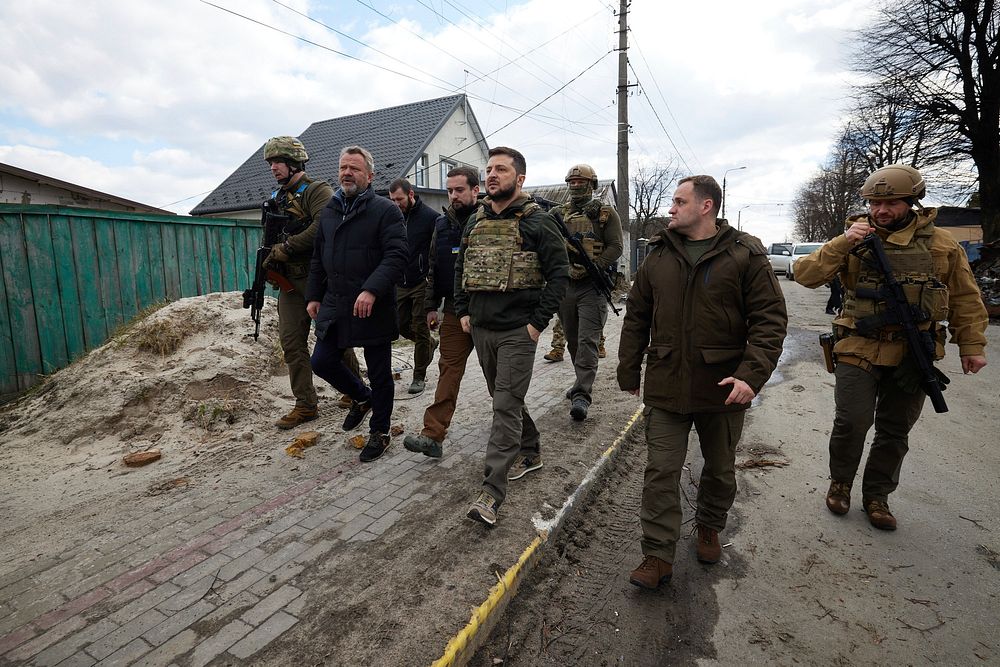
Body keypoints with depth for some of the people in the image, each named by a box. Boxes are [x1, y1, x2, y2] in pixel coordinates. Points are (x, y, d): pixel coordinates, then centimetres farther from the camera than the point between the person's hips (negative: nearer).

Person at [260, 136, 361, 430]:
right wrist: (270, 257, 6)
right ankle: (306, 405, 10)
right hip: (290, 282, 7)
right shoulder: (277, 197, 17)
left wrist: (287, 248, -19)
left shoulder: (317, 190, -7)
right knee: (291, 341, 2)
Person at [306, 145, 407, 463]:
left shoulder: (385, 210, -7)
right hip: (335, 306, 6)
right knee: (322, 362, 10)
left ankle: (379, 432, 24)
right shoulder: (329, 211, 14)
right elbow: (318, 258, 20)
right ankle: (361, 397, 36)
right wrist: (314, 296, 15)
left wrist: (372, 290, -28)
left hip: (374, 308, -6)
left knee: (379, 374, 5)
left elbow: (396, 256, -18)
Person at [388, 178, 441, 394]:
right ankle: (430, 344, 39)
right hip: (400, 284, 6)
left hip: (422, 283, -6)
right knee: (402, 325, 11)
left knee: (420, 329, 1)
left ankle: (419, 376, 14)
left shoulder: (431, 217, -10)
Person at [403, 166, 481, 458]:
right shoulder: (443, 224, 9)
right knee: (449, 368, 2)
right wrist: (431, 306, 11)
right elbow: (433, 268, 14)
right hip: (454, 308, 4)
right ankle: (433, 434, 2)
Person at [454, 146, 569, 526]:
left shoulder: (536, 221, -7)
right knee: (505, 398, 17)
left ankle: (492, 492, -4)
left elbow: (559, 273, -9)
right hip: (481, 328, 7)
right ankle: (530, 453, 37)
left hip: (517, 331, -6)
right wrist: (463, 312, 10)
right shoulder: (476, 221, 12)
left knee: (506, 406, -7)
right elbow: (461, 268, 20)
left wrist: (538, 323, -14)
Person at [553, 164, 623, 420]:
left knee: (587, 341, -10)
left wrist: (592, 267, -19)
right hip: (564, 284, 5)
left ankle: (582, 395, -10)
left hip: (591, 286, -4)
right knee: (572, 341, 13)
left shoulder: (606, 213, 2)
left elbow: (615, 247, -6)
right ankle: (583, 382, 31)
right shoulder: (559, 213, 13)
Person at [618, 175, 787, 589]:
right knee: (660, 472, 3)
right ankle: (657, 556, 14)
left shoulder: (746, 256, -5)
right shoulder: (658, 256, 5)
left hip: (722, 389, -1)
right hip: (665, 386, 2)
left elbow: (770, 319, -8)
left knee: (720, 469, 18)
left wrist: (752, 374, -20)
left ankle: (709, 528, 44)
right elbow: (636, 317, 9)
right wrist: (628, 372, 10)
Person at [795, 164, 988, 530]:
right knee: (852, 422, -7)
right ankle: (840, 482, 18)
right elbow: (806, 275, -11)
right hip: (860, 349, -2)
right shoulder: (854, 242, -1)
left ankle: (876, 495, 29)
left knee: (895, 431, 11)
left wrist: (972, 345, 6)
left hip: (913, 355, 3)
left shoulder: (941, 243, 4)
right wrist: (842, 243, -22)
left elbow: (965, 297, 9)